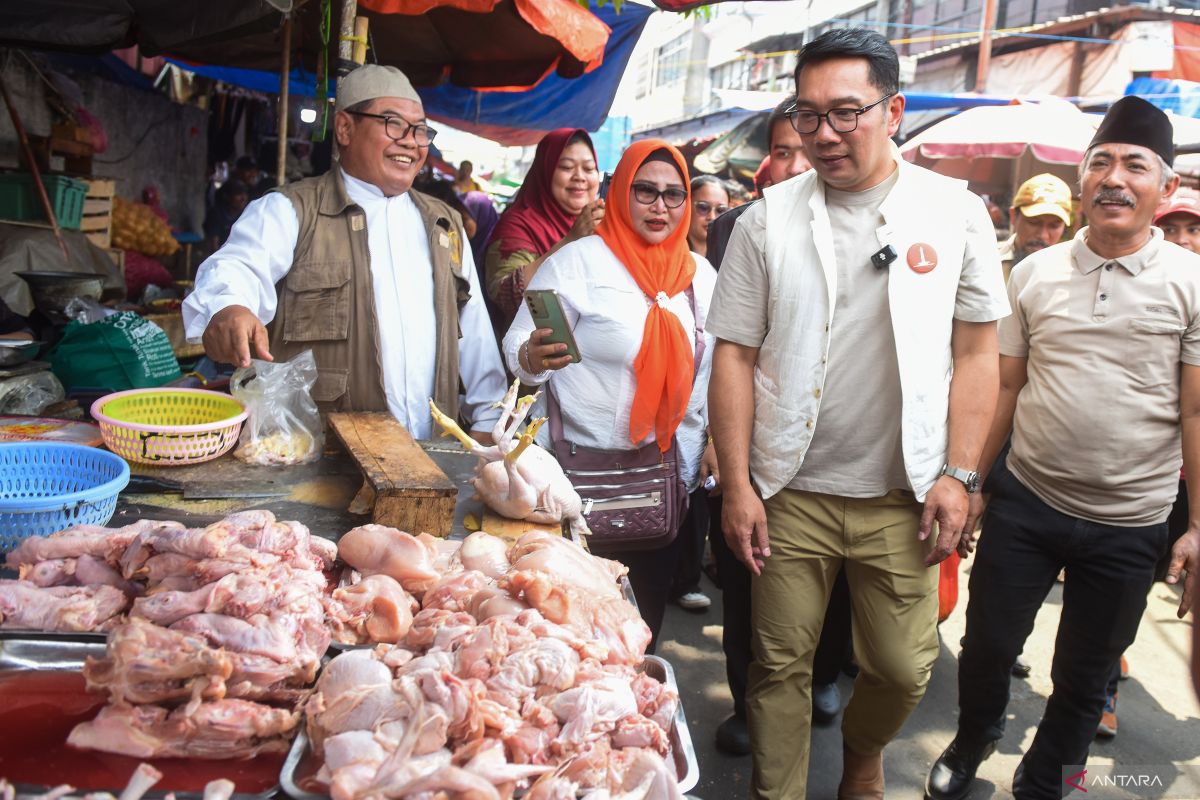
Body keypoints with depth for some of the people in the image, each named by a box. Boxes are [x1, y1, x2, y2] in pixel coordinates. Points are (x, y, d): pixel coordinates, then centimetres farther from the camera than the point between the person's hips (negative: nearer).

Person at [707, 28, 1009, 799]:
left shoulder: (955, 211, -1)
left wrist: (959, 475, -4)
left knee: (904, 668, 10)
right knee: (781, 667, 9)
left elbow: (978, 352, 2)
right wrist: (737, 483, -5)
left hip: (904, 494, 1)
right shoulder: (768, 219, -2)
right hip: (791, 490, 0)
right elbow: (735, 354, -1)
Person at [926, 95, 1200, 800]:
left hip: (1128, 526, -1)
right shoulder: (1034, 274, 2)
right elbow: (1004, 389, 5)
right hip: (1025, 503, 1)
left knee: (1083, 679, 14)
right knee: (986, 647, 11)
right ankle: (974, 740, 42)